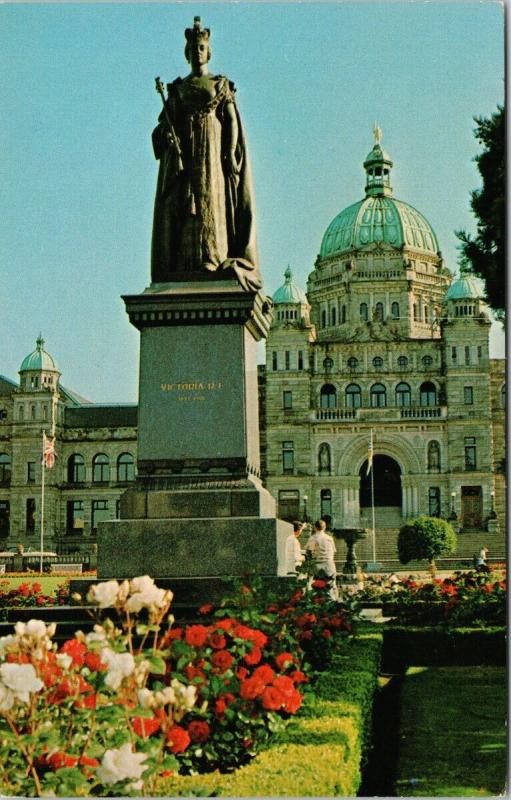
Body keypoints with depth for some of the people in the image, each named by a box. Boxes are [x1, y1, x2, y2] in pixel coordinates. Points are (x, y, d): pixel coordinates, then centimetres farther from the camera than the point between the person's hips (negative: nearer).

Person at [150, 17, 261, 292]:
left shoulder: (221, 84, 10)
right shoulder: (177, 88, 15)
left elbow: (232, 120, 1)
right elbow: (168, 122, 10)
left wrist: (231, 152, -11)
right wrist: (169, 135, -14)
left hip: (214, 149, -2)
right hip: (184, 151, 2)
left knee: (213, 199, -10)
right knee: (184, 203, -6)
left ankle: (215, 259, -13)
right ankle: (184, 267, -11)